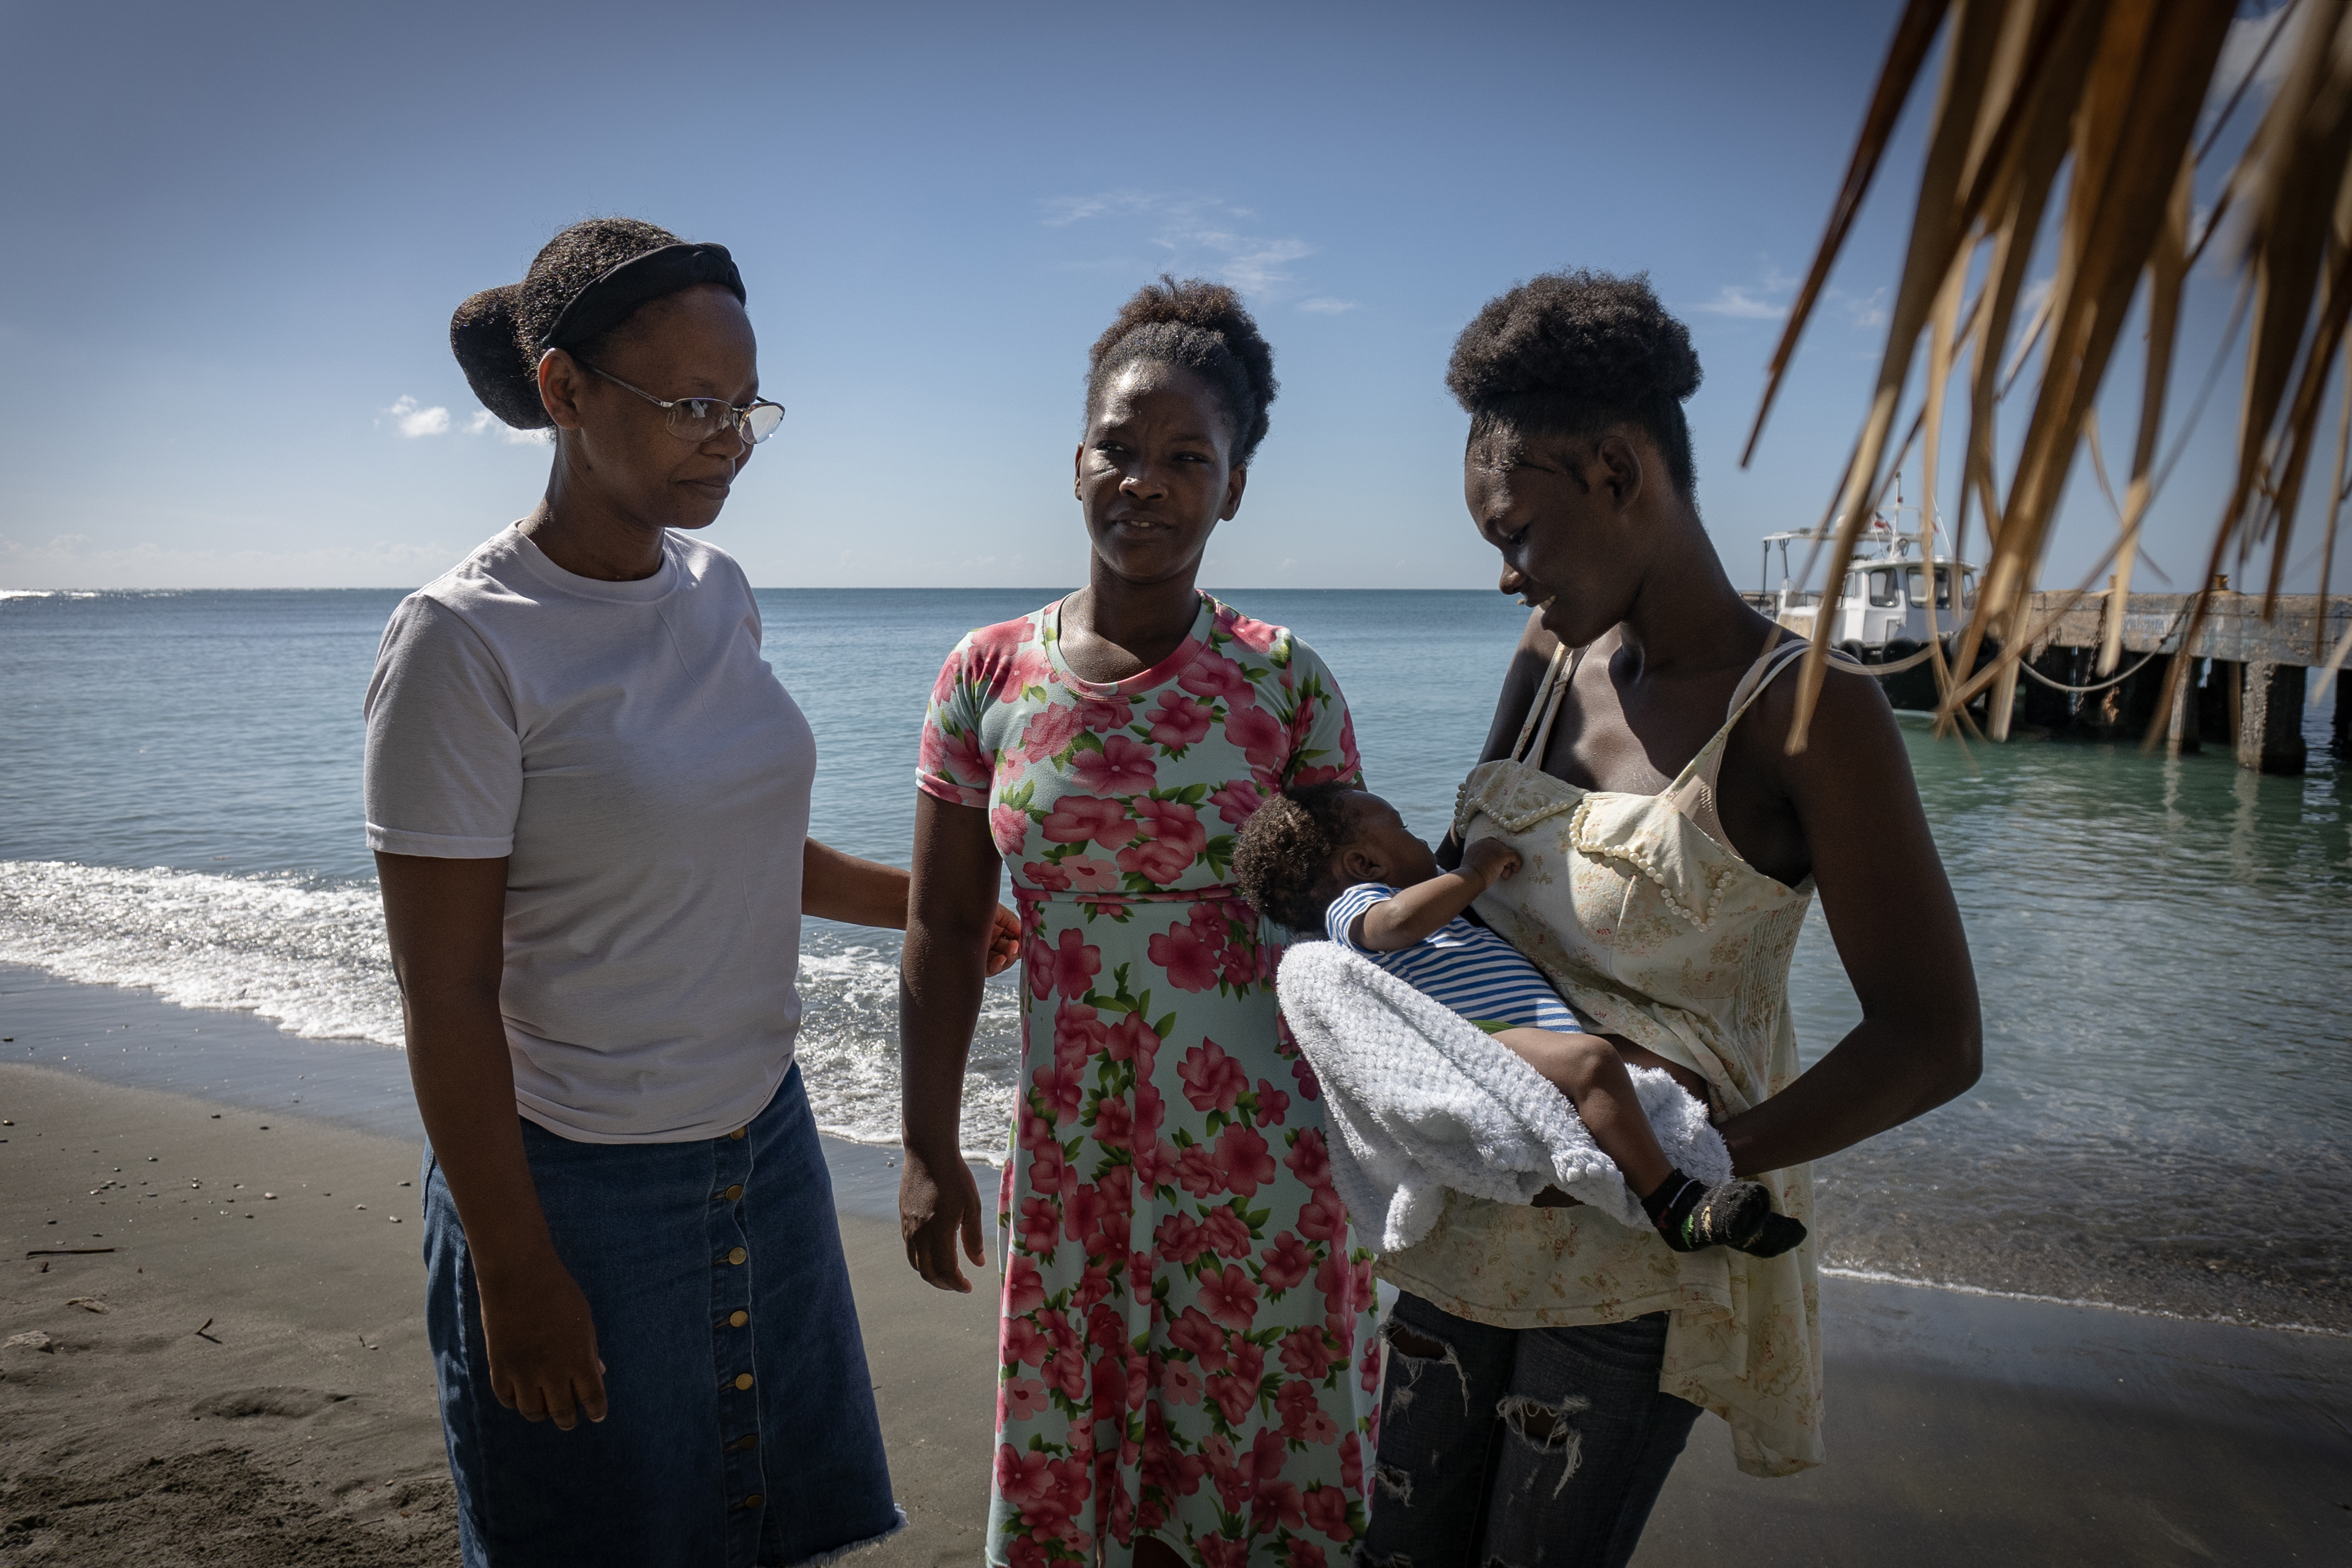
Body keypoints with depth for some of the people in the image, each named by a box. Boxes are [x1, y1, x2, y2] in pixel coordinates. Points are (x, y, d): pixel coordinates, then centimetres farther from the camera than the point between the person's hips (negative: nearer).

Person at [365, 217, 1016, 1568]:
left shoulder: (720, 592, 1)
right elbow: (447, 994, -16)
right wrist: (512, 1269, -13)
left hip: (765, 1141, 6)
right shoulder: (466, 643, -18)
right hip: (580, 1186, -6)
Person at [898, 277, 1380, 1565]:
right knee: (1071, 1463, 17)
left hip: (1265, 1152, -1)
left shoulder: (1287, 682, -7)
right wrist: (929, 1149, 2)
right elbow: (943, 936, 1)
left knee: (1259, 1450, 15)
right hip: (1072, 1148, 1)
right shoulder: (988, 677, -4)